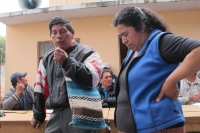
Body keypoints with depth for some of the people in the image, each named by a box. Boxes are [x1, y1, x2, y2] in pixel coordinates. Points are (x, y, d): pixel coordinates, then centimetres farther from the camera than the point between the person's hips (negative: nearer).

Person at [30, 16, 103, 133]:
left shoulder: (87, 53, -2)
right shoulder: (47, 59, 15)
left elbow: (93, 80, -17)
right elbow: (40, 88, 19)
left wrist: (67, 62, -20)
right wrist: (38, 115, 19)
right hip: (56, 116, 5)